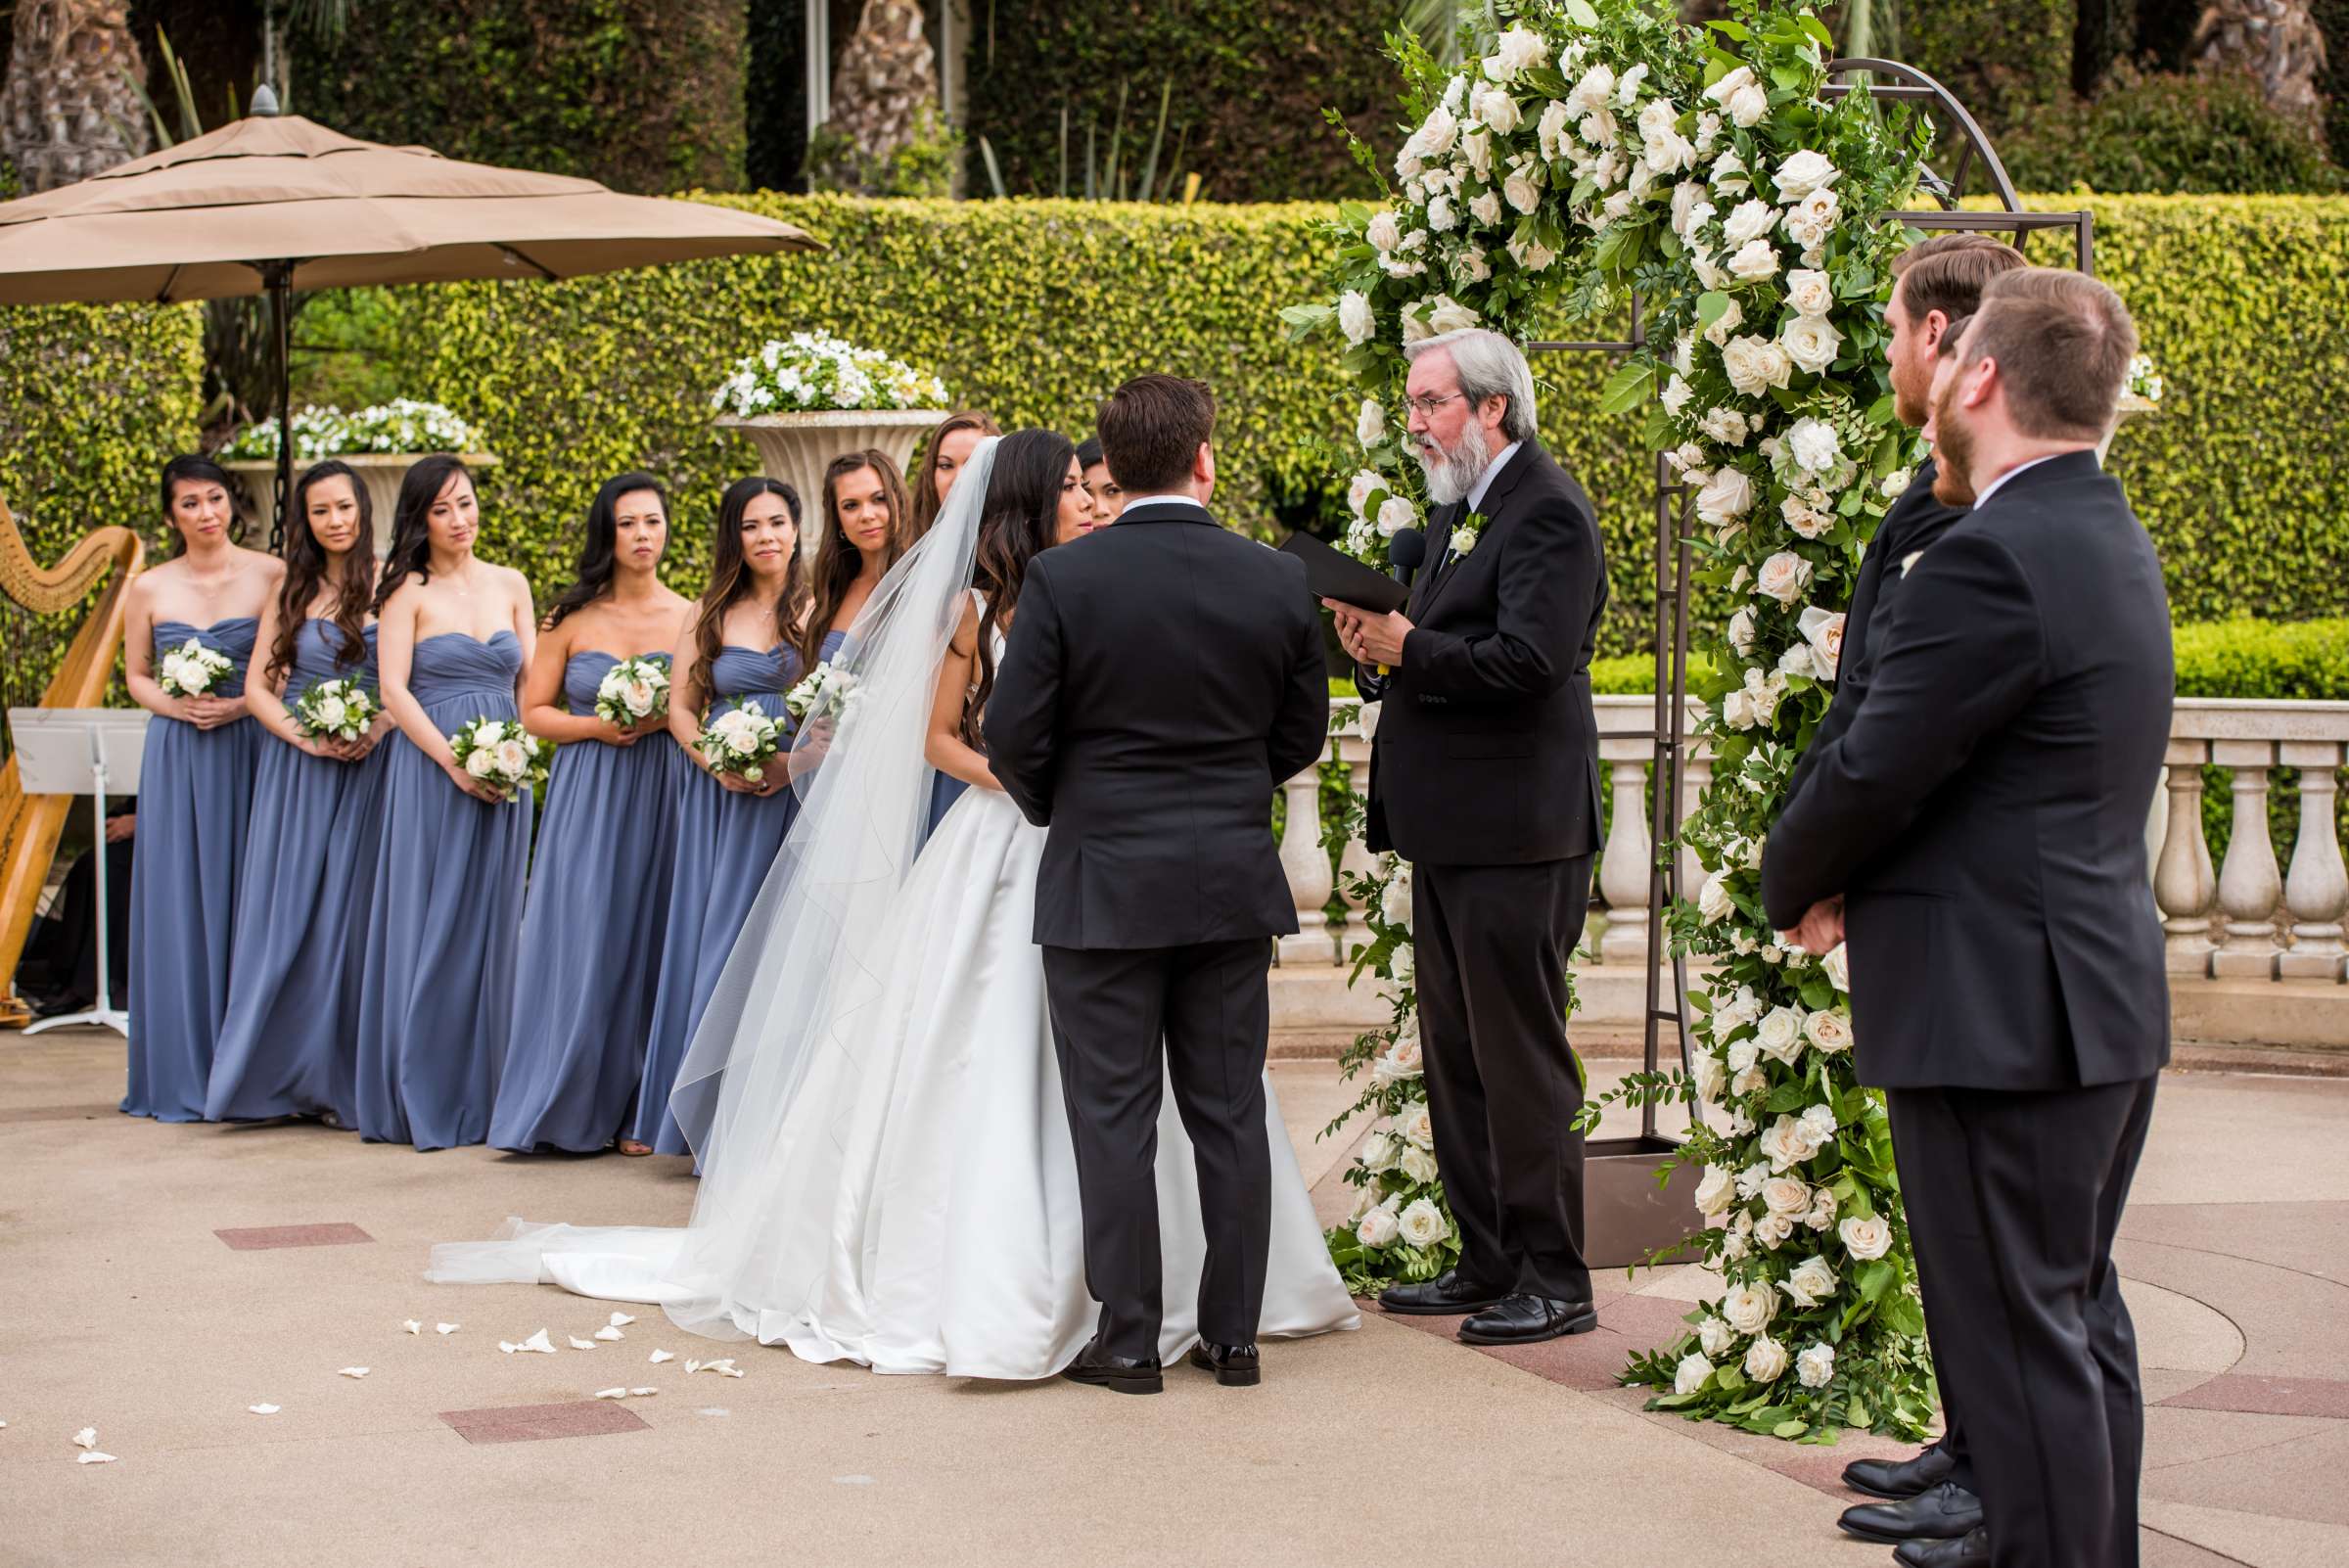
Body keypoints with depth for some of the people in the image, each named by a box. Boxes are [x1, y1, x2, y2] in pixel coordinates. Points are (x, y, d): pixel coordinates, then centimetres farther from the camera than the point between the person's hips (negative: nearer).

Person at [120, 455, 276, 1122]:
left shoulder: (271, 576, 0)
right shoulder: (148, 588, 7)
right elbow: (136, 676, 12)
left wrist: (241, 704, -13)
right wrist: (177, 705, -7)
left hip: (251, 750, -2)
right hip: (175, 759, 2)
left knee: (246, 906, -1)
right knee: (178, 909, 1)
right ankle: (182, 1074, 7)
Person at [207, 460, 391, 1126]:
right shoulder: (290, 591, 11)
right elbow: (257, 685, 8)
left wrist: (379, 727, -17)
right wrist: (303, 734, -9)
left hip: (368, 766, -3)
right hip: (295, 766, 3)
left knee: (349, 915, -1)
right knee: (285, 913, 0)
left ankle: (340, 1079, 5)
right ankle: (278, 1074, 6)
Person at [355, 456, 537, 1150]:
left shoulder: (510, 585, 13)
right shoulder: (409, 590, 1)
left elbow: (531, 683, 12)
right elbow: (394, 690, -6)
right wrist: (456, 763, -14)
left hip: (504, 775, 4)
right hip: (429, 772, -4)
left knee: (490, 928, 4)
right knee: (429, 929, -3)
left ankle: (482, 1095, 9)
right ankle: (424, 1098, 1)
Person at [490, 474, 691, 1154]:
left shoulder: (690, 618, 4)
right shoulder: (572, 619, 4)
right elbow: (533, 713, 5)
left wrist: (665, 719, -12)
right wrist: (595, 726, -11)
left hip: (663, 795, 0)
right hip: (586, 798, 0)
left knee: (647, 941, 0)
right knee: (581, 941, -4)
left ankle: (636, 1109, 7)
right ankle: (568, 1106, 4)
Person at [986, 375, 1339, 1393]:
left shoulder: (1062, 582, -11)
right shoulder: (1278, 583, -2)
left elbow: (1013, 738, -8)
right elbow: (1300, 735, 7)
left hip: (1102, 884, -3)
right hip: (1234, 883, 3)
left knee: (1115, 1118, 4)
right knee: (1229, 1113, 10)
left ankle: (1128, 1339, 7)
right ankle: (1233, 1334, 15)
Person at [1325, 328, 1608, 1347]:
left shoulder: (1546, 512, -12)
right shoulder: (1458, 510, 18)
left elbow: (1529, 659, -24)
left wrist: (1408, 648, -18)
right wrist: (1380, 649, -2)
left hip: (1512, 837, -10)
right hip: (1447, 832, 10)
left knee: (1521, 1062, -4)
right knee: (1456, 1060, 14)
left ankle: (1554, 1281, 4)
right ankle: (1487, 1264, 23)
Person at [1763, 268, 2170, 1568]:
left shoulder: (1993, 563, -20)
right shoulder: (2110, 542, 13)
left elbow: (1872, 776, -18)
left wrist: (1794, 885, 2)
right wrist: (1852, 882, 5)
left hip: (2004, 1016, -10)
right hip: (2106, 1000, 10)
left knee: (2019, 1334, -4)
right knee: (2080, 1311, 20)